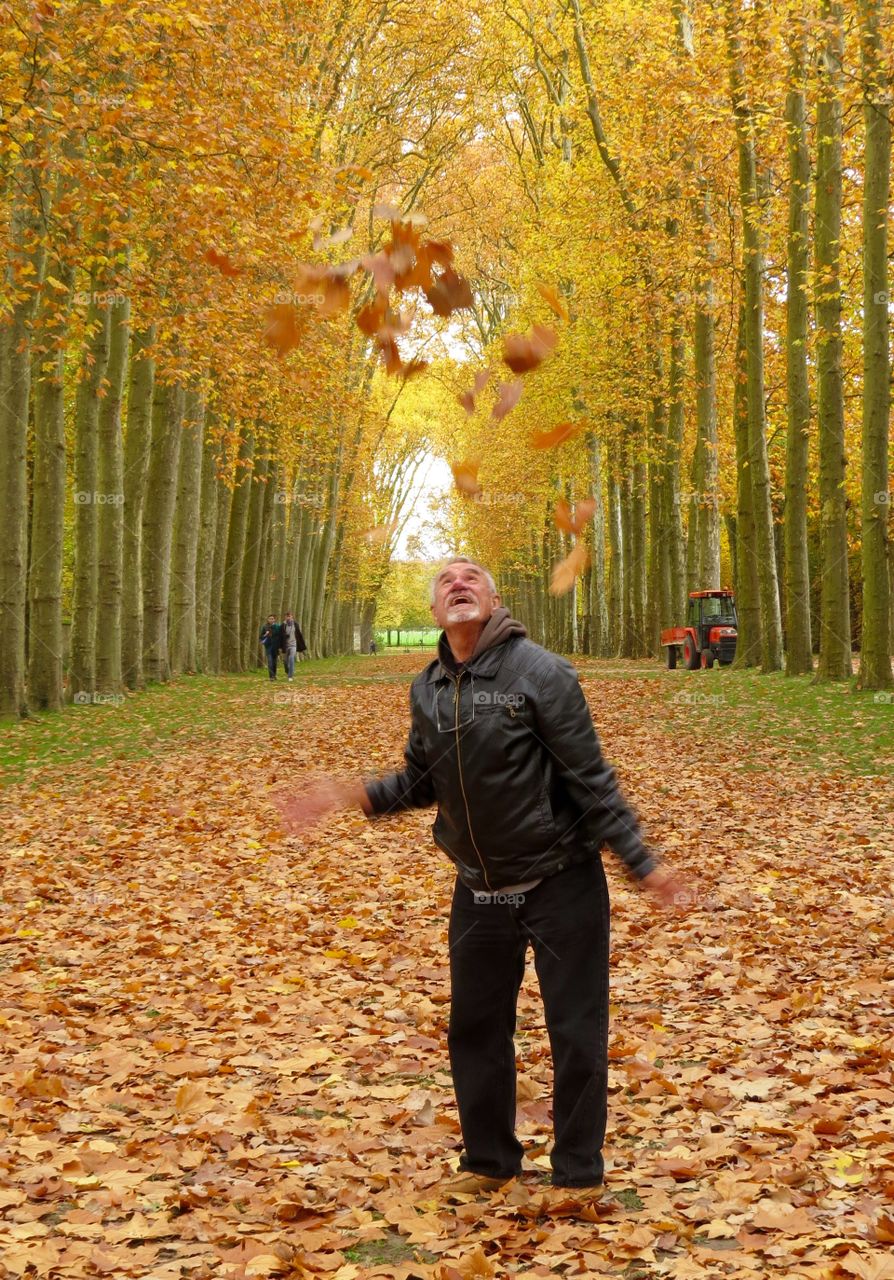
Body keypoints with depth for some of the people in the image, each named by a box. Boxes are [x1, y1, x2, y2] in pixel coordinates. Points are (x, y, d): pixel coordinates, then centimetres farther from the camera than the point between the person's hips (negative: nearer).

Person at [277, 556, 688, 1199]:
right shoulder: (427, 690, 2)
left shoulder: (540, 672, -15)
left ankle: (578, 1171, 19)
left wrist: (643, 861, -16)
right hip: (480, 890, 5)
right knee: (476, 1027, 14)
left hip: (561, 881, -5)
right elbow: (422, 782, 14)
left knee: (576, 1031, 3)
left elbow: (590, 777, -14)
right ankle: (489, 1160, 32)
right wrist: (350, 796, 0)